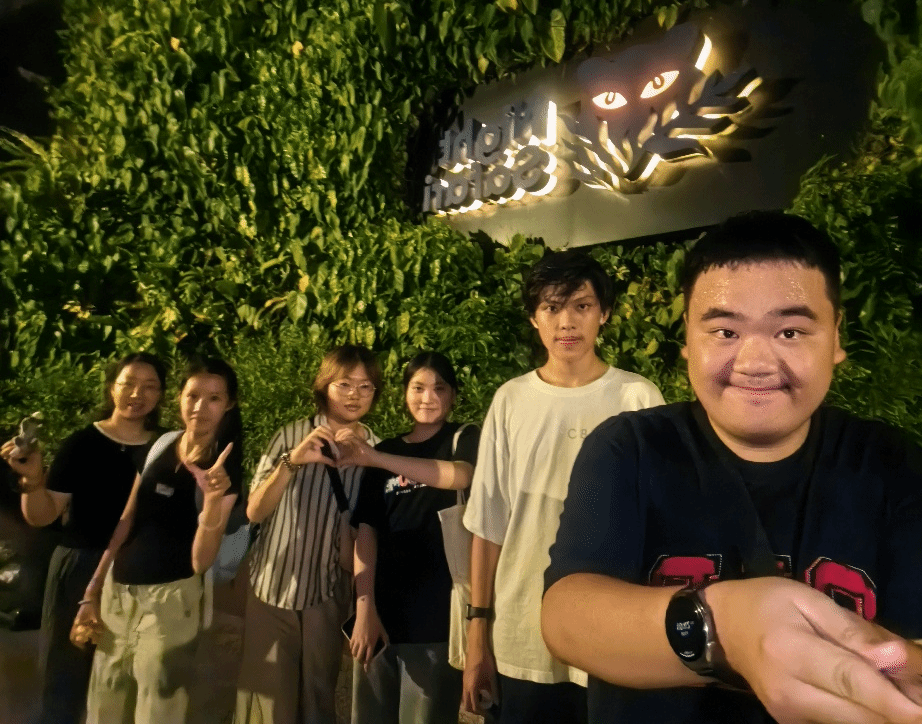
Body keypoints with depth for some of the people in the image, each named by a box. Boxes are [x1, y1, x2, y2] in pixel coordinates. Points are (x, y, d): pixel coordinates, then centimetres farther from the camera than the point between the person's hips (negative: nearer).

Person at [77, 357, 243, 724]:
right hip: (117, 590, 5)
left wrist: (213, 498, -33)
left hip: (169, 598, -5)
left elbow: (200, 561, -18)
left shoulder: (226, 470, -13)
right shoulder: (159, 446, 1)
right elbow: (127, 521, 9)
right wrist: (92, 591, 10)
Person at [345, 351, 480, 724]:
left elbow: (460, 475, -23)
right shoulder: (386, 452, 11)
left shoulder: (464, 439, 1)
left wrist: (374, 458, -27)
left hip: (436, 613, -3)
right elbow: (367, 529, 3)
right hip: (383, 610, 4)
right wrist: (364, 606, -7)